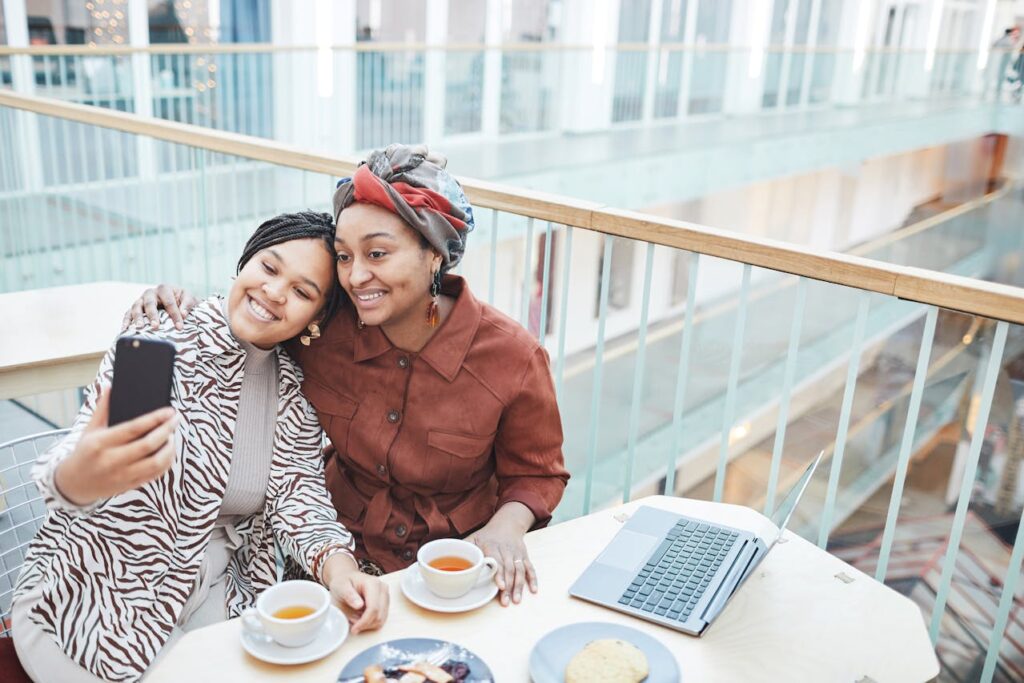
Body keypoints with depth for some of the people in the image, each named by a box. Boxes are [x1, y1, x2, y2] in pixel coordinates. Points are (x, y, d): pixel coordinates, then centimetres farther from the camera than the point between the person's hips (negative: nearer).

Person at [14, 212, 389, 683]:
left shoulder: (294, 393, 0)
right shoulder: (162, 339, -15)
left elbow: (300, 496, -7)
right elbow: (89, 450, -26)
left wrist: (338, 567, -28)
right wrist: (78, 479, -51)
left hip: (215, 595, 4)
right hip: (93, 597, -4)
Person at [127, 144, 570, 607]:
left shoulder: (512, 357, -16)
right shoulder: (325, 326, -12)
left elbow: (535, 474, -3)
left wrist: (507, 526, -23)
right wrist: (184, 307, -12)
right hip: (344, 561, 2)